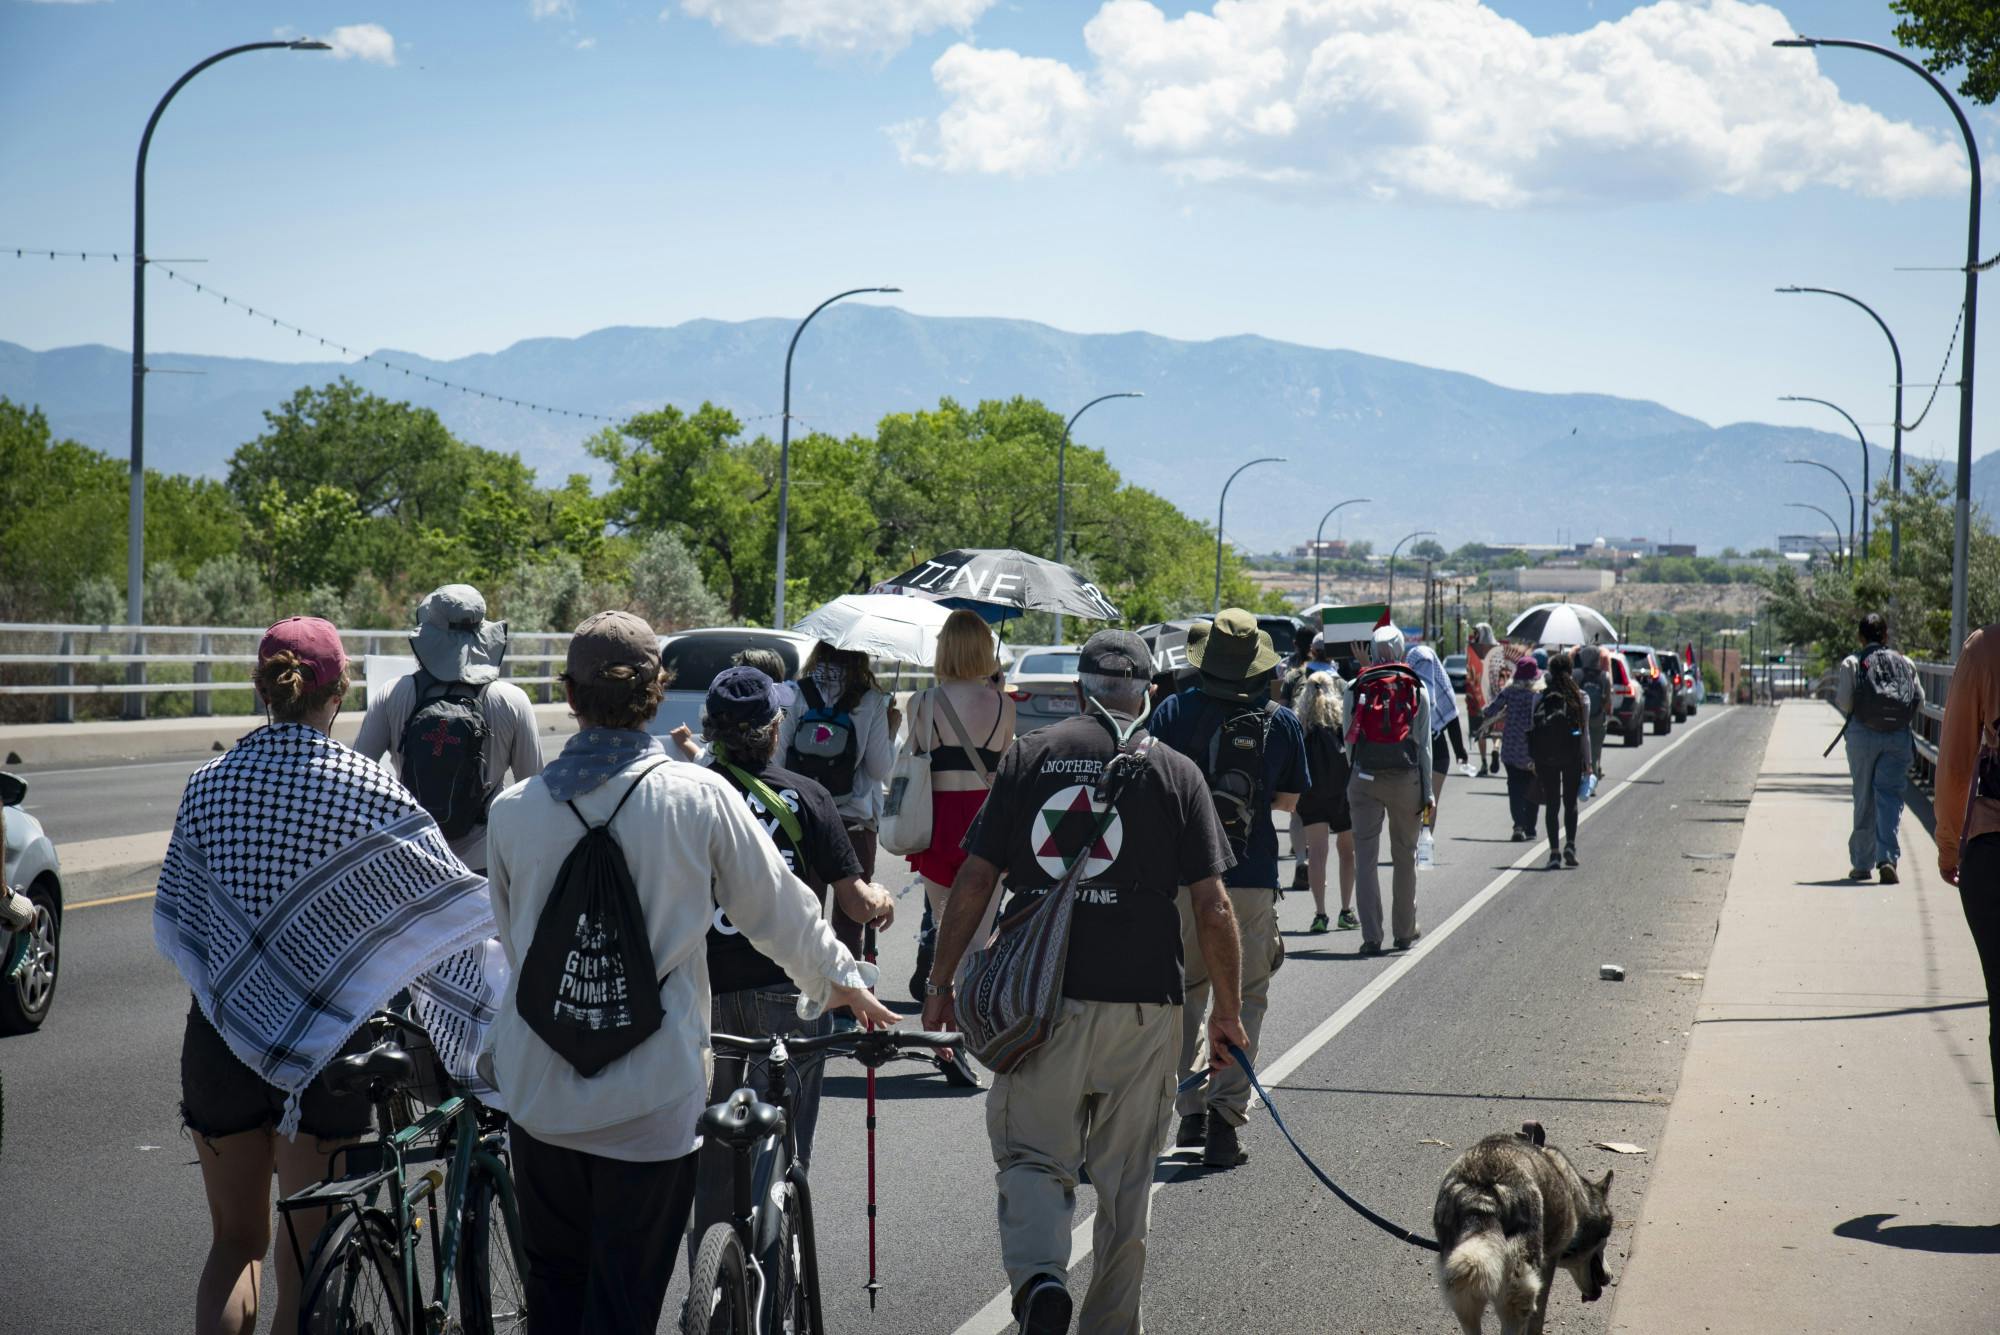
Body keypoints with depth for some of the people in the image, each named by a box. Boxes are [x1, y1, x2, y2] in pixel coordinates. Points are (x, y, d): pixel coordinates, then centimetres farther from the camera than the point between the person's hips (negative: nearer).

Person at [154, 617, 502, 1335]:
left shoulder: (209, 783, -2)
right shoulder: (368, 789, -11)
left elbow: (172, 921, 2)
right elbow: (456, 901, -8)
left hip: (223, 1035, 3)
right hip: (327, 1045, -3)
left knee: (235, 1241, 20)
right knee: (306, 1267, 6)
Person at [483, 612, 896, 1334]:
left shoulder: (513, 810, -3)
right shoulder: (699, 797, -10)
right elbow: (778, 909, 2)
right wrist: (840, 981, 21)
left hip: (539, 1091, 2)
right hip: (651, 1099, -2)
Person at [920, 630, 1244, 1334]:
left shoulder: (1028, 756, 4)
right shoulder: (1175, 773, 3)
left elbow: (974, 880, 2)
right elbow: (1212, 907, -1)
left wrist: (940, 983, 9)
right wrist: (1227, 1012, 8)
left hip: (1039, 995, 0)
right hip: (1141, 1000, 0)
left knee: (1032, 1156, 7)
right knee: (1124, 1177, 13)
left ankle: (1038, 1277, -18)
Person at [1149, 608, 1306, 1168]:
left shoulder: (1173, 712, -3)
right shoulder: (1282, 722, -1)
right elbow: (1288, 800, 7)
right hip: (1251, 878, -1)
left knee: (1184, 993, 16)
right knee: (1244, 997, 7)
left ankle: (1192, 1110, 15)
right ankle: (1225, 1115, -2)